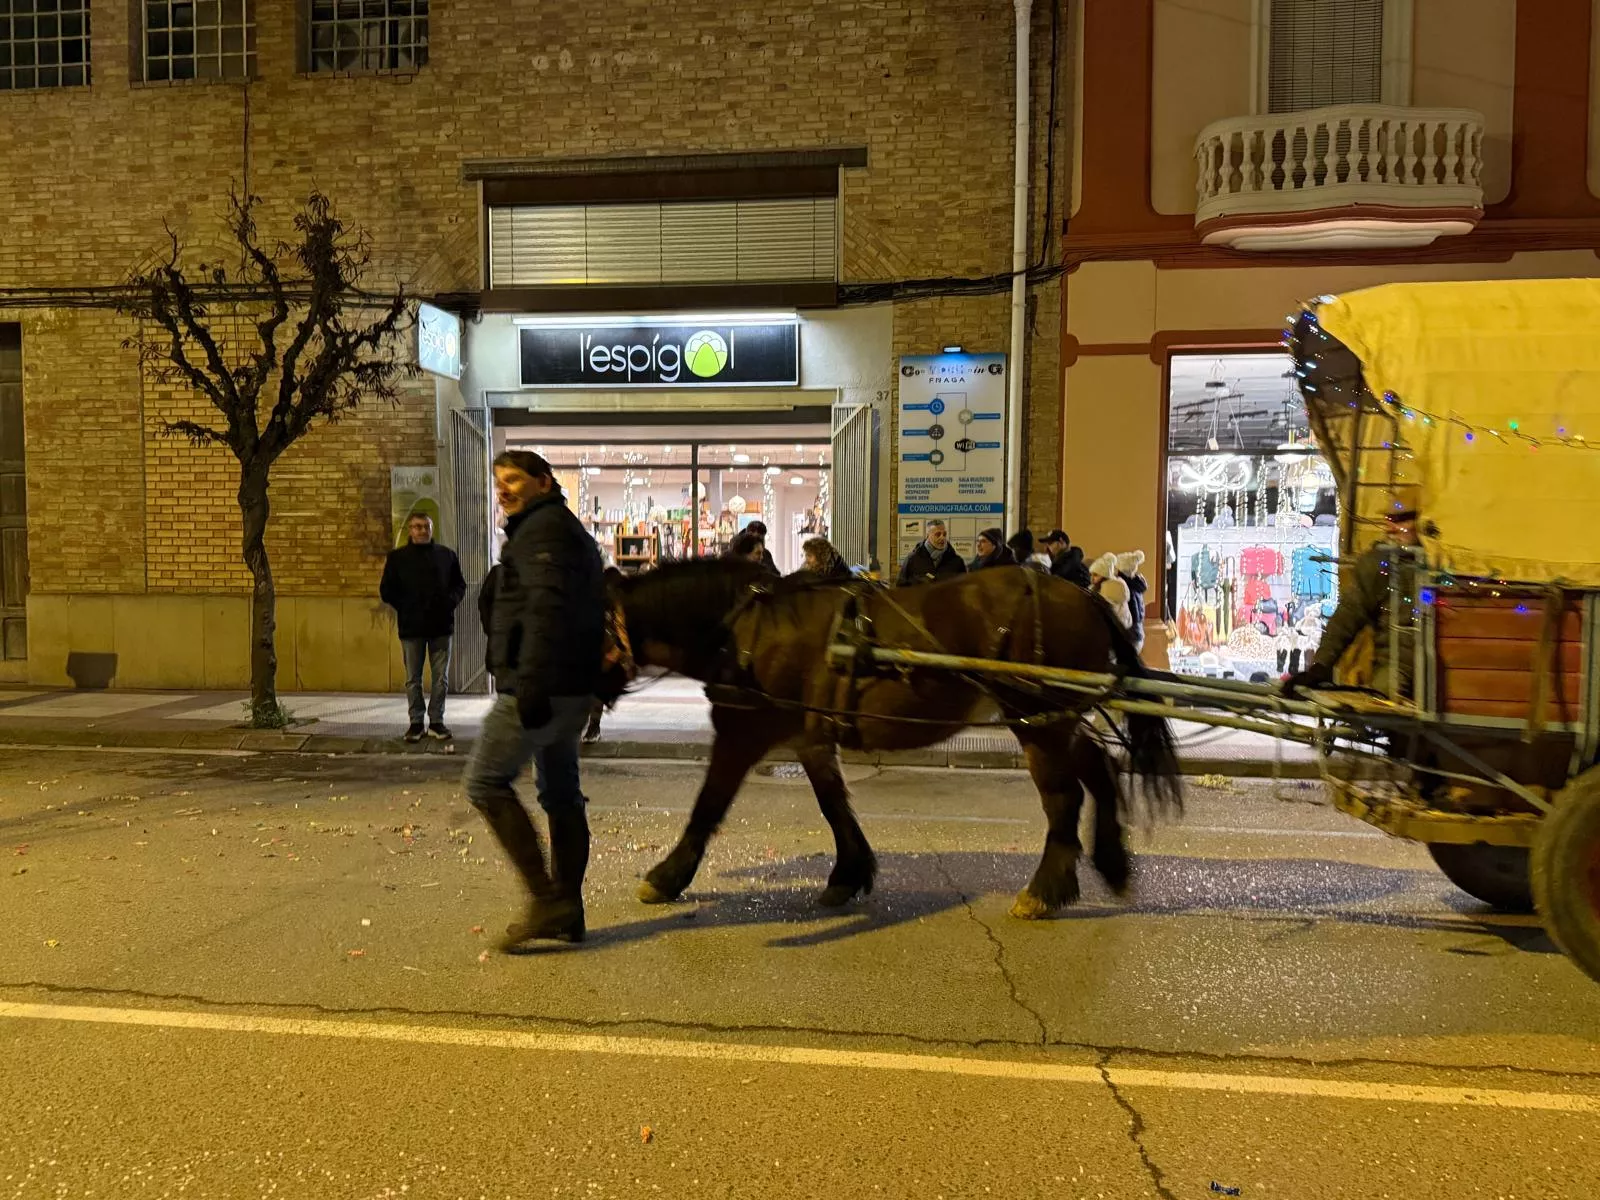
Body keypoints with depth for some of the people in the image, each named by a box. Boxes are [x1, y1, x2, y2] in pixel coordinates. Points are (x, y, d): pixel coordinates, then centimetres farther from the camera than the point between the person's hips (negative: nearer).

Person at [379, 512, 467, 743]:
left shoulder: (447, 555, 8)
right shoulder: (397, 557, 4)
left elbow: (460, 585, 11)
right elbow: (387, 591, 4)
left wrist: (450, 601, -7)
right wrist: (405, 607, -7)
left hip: (441, 625, 1)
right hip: (411, 626, -1)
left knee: (441, 678, 4)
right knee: (413, 679, 5)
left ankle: (436, 721, 14)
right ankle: (416, 722, 14)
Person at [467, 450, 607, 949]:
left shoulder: (541, 527, -9)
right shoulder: (569, 529, 23)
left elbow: (546, 609, -23)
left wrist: (531, 682, -27)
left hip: (542, 687, -10)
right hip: (572, 687, 10)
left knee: (486, 781, -5)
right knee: (560, 792, 12)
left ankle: (546, 898, -7)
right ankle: (566, 913, 18)